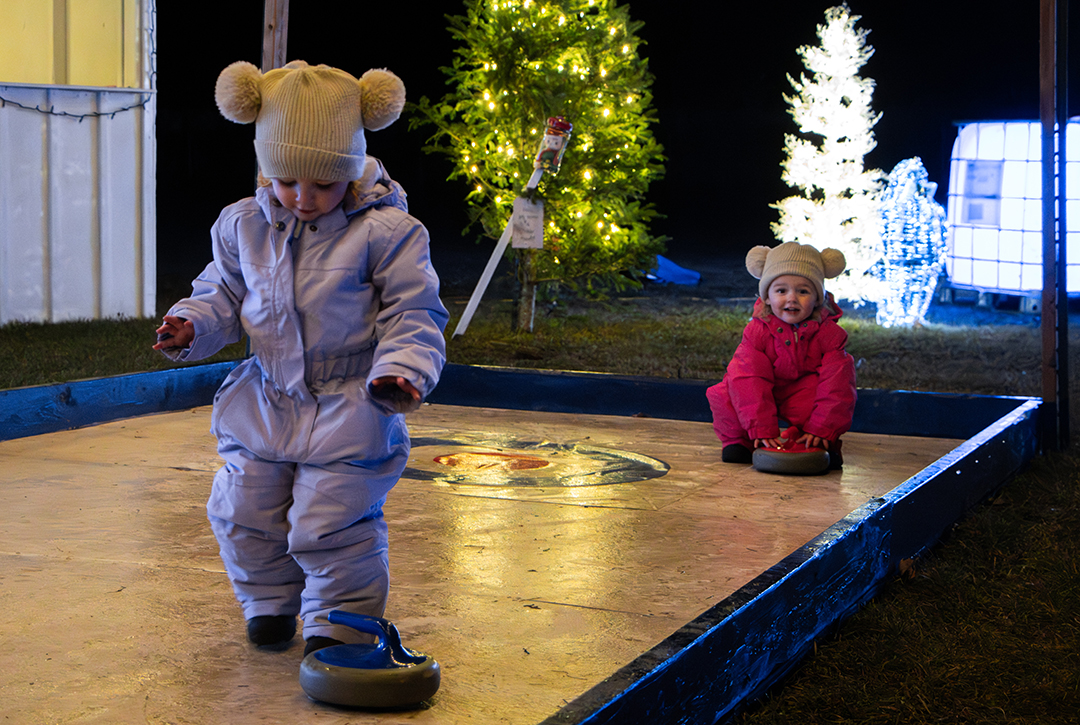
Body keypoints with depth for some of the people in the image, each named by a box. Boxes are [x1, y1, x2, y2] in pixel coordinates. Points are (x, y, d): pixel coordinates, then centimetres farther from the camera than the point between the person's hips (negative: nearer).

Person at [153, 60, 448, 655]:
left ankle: (337, 620, 17)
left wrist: (403, 368, -25)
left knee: (330, 522, -6)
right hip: (265, 401, 5)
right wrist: (190, 325, -7)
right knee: (244, 512, 9)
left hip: (351, 406, -4)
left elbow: (413, 311, -9)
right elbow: (223, 292, 14)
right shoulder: (242, 226, 2)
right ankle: (269, 604, 35)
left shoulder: (386, 231, -12)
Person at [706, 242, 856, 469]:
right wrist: (762, 430, -32)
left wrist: (821, 430, -27)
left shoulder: (828, 333, -20)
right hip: (763, 391, 0)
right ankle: (738, 440, -2)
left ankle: (824, 444, -6)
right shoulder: (757, 331, -21)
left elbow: (835, 385, -21)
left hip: (804, 394, 0)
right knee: (721, 395, -26)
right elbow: (750, 380, -25)